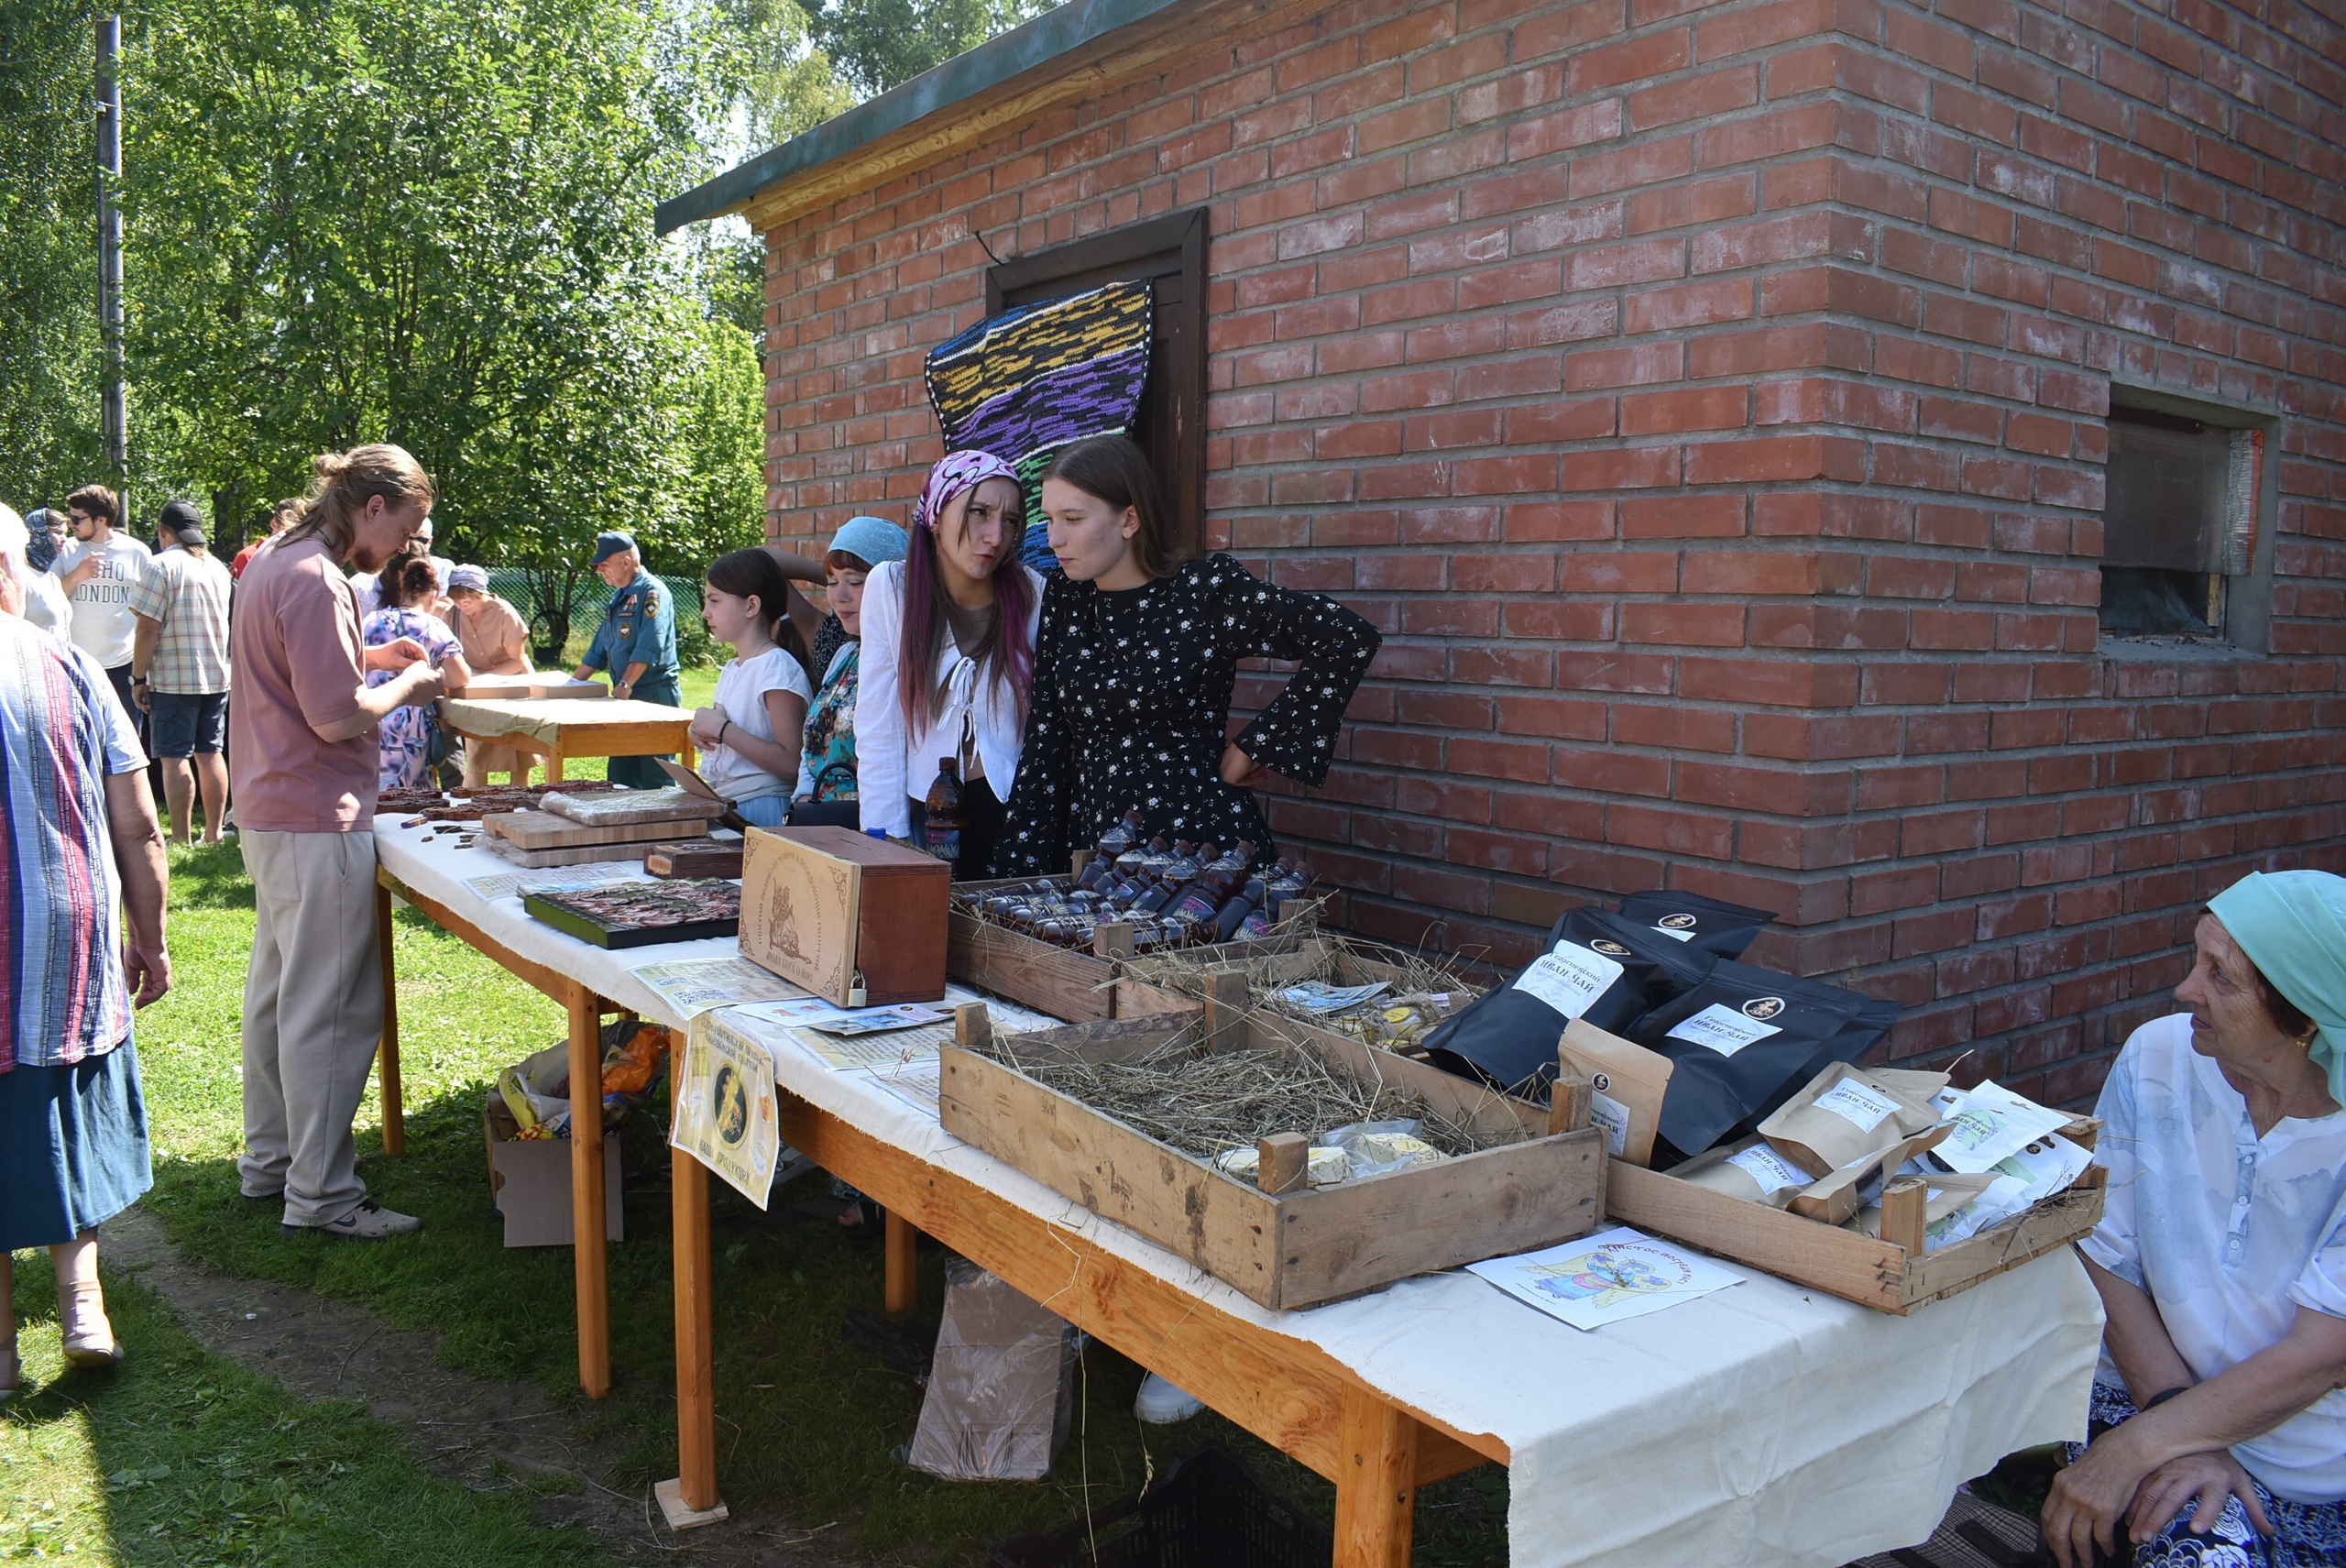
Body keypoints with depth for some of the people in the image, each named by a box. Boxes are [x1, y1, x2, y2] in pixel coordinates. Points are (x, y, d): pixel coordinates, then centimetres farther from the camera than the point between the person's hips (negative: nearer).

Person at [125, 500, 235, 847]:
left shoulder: (162, 566, -10)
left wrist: (139, 678, -9)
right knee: (210, 754, 11)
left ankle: (182, 839, -2)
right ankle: (214, 834, 14)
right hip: (216, 676, 6)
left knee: (175, 759, -3)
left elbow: (148, 628, -14)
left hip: (173, 678, -6)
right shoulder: (218, 567, 11)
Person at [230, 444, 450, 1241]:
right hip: (317, 819, -11)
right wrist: (408, 686, -7)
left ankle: (270, 1159, 31)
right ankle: (321, 1196, 4)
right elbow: (337, 716, -22)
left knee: (278, 990, 19)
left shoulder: (275, 562, 13)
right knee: (330, 1009, -4)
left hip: (270, 810, 11)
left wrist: (369, 655, 14)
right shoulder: (314, 580, -19)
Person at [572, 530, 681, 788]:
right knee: (621, 778, 11)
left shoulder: (652, 592, -10)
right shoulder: (619, 597, 19)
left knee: (656, 777, -8)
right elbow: (599, 650, 25)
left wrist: (626, 685, -27)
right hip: (625, 698, 10)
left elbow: (649, 648, -21)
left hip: (655, 695, -9)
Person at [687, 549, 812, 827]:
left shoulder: (777, 667, -10)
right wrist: (702, 732, 7)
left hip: (757, 809, -8)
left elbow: (792, 763, -18)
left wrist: (723, 730, -16)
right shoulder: (731, 668, 18)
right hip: (718, 803, 8)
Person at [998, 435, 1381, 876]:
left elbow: (1349, 639, -15)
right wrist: (1020, 870, 1)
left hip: (1202, 841, -4)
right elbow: (1047, 738, 6)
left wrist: (1252, 746, -10)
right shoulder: (1064, 596, 5)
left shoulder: (1206, 590, -9)